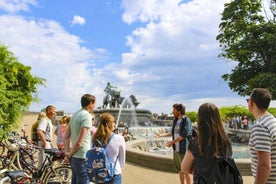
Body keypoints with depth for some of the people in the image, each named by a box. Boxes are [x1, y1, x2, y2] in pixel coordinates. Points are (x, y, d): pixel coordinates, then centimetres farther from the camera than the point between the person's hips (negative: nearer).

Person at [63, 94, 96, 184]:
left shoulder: (75, 114, 11)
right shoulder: (87, 116, -16)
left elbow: (65, 138, 14)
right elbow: (79, 142, -21)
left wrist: (67, 153, 9)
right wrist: (69, 154, -7)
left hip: (74, 158, 9)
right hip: (82, 158, -9)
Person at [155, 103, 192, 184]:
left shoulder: (186, 120, -13)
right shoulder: (175, 120, 10)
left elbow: (184, 135, -18)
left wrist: (172, 142, -15)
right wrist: (161, 135, 16)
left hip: (183, 150, -7)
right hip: (176, 149, 7)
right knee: (179, 170, 17)